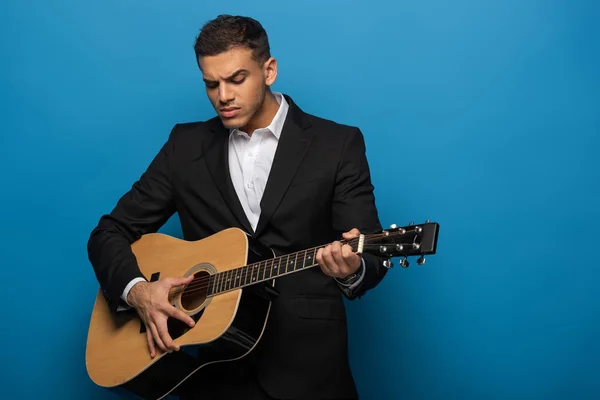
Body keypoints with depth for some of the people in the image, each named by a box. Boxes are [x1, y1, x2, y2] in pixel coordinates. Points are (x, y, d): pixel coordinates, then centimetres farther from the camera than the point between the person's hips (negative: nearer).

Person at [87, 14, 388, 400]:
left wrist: (351, 270, -28)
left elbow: (371, 256, -5)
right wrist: (137, 290, -11)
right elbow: (111, 231, 8)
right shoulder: (186, 145, 7)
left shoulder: (338, 144, -1)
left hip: (305, 365, -1)